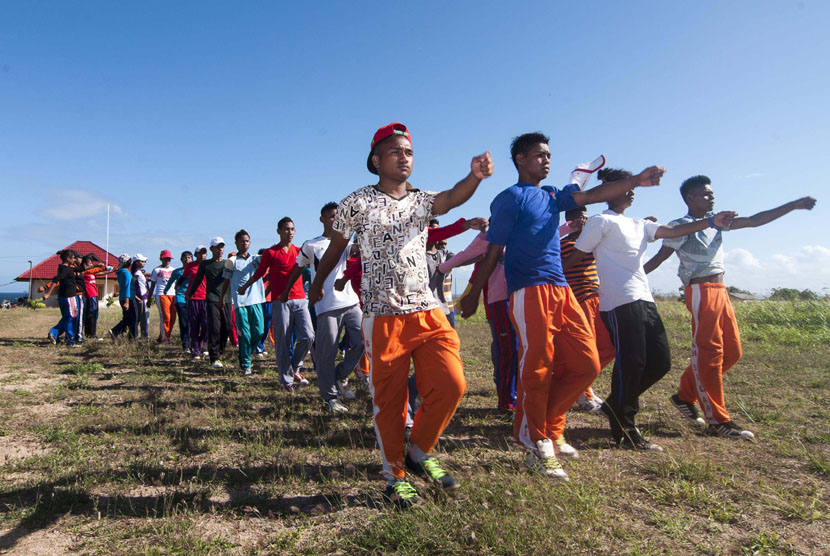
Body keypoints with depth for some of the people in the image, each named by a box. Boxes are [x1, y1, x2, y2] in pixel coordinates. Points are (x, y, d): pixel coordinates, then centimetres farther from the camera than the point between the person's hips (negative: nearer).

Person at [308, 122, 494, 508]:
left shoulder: (422, 200, 10)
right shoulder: (356, 203, 0)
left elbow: (452, 199, -12)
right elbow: (335, 249, 11)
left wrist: (475, 176, -32)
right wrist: (317, 285, 21)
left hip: (427, 312, 4)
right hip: (383, 317, -3)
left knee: (451, 385, -3)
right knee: (389, 399, 4)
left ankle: (420, 453, 22)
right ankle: (395, 474, 26)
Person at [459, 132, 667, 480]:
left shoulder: (552, 196, 21)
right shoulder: (510, 198, 0)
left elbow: (592, 196, 10)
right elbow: (493, 251, -2)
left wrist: (636, 181, -2)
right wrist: (473, 294, -2)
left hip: (561, 289, 8)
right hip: (529, 292, -7)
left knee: (586, 365, 5)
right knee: (536, 371, -4)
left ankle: (549, 427, 23)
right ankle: (537, 447, 13)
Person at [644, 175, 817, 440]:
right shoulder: (681, 226, -3)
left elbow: (754, 220, 18)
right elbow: (659, 257, -6)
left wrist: (794, 205, 13)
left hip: (720, 291, 9)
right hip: (700, 291, -9)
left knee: (731, 352, 9)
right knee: (707, 354, -7)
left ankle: (685, 395, 20)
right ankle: (718, 420, 0)